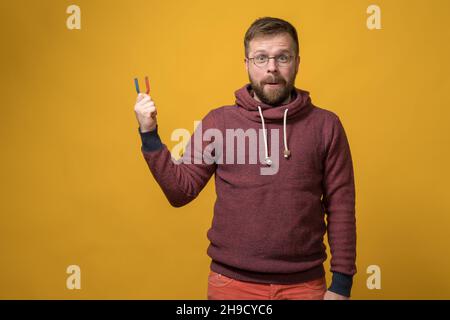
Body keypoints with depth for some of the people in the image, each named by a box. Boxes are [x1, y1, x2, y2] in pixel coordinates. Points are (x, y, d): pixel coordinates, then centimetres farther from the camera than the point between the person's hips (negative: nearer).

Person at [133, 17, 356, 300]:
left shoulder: (326, 125, -3)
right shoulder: (219, 122, -1)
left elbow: (341, 207, -2)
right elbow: (181, 191, -2)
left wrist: (342, 282, -4)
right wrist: (149, 134, -12)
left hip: (305, 284, 0)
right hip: (232, 282, 1)